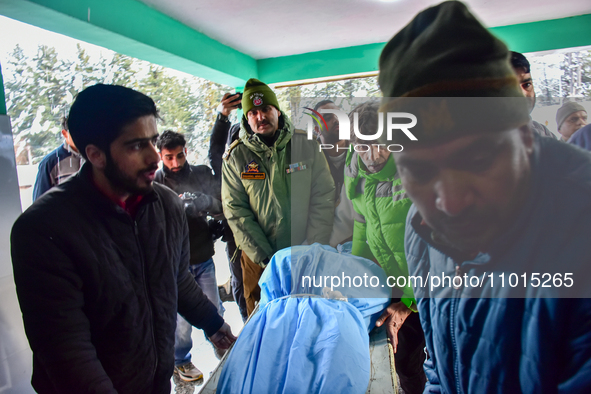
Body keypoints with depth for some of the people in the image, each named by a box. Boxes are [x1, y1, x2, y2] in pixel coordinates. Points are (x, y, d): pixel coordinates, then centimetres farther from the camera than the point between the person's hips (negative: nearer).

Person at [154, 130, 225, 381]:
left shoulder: (202, 174, 2)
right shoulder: (155, 183, -5)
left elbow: (221, 208, -3)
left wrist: (205, 201, -23)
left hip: (203, 258, 3)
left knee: (214, 310, 15)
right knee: (182, 315, 8)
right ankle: (181, 360, 35)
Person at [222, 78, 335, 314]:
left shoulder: (306, 145, -4)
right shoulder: (235, 157, -4)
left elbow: (324, 199, -5)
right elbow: (236, 212, -7)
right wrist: (266, 258, -12)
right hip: (259, 260, 0)